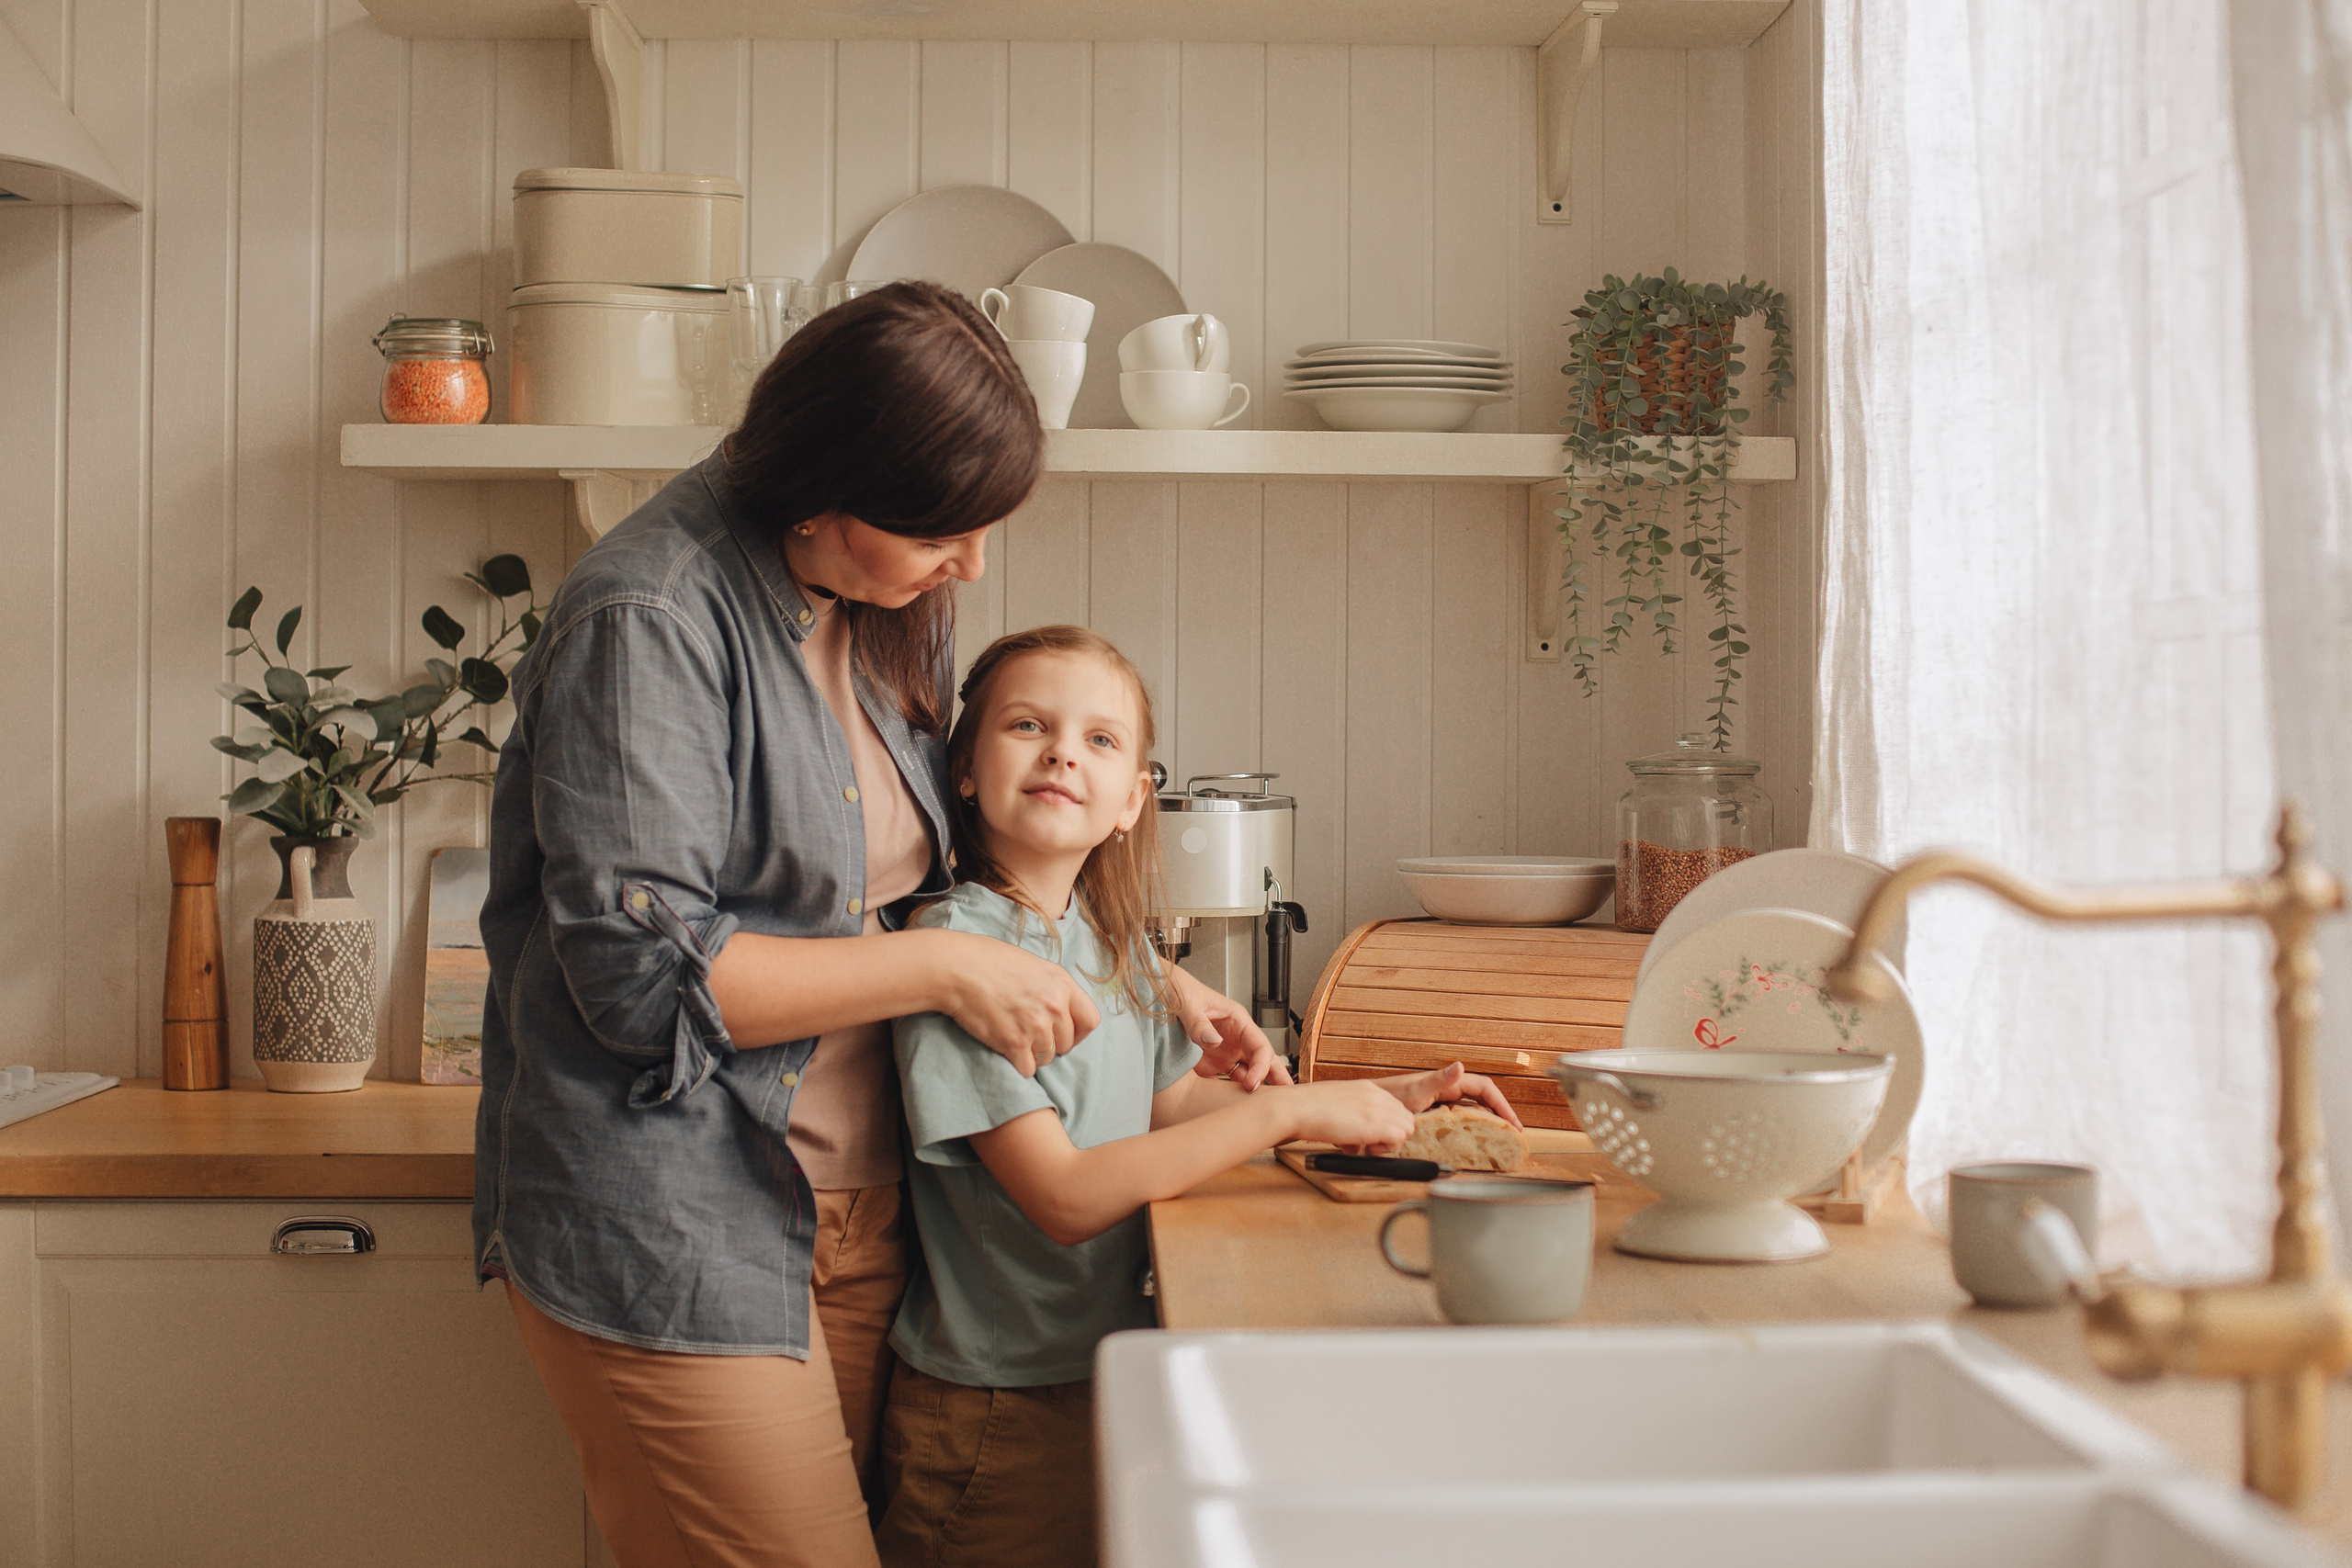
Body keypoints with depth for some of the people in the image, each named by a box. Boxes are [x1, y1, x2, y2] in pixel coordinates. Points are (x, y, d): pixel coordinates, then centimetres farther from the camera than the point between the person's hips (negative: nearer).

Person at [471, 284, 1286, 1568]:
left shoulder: (883, 618, 9)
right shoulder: (649, 622, -17)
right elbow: (643, 972, -21)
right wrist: (943, 969, -17)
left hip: (857, 1219, 8)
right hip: (670, 1250, -7)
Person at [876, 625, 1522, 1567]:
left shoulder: (1115, 942, 3)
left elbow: (1171, 1101, 18)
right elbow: (1065, 1197, -25)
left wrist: (1382, 1098, 8)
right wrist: (1289, 1111, -22)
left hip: (1112, 1370, 7)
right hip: (993, 1414, -7)